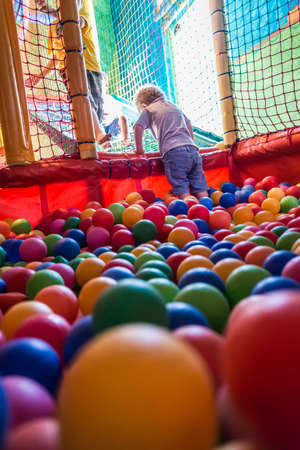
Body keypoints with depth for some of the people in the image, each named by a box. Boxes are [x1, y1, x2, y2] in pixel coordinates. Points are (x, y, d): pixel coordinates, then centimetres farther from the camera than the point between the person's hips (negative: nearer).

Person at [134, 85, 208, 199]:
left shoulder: (148, 110, 14)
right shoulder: (174, 106, 32)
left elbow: (138, 127, -2)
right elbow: (189, 125, 39)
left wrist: (139, 148, 8)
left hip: (173, 152, -5)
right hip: (192, 149, 6)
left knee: (182, 190, -7)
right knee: (200, 189, 4)